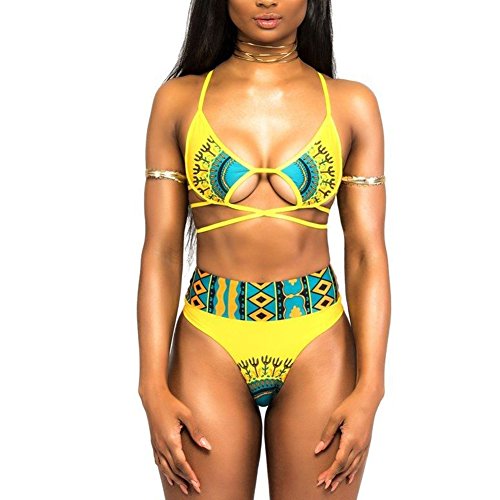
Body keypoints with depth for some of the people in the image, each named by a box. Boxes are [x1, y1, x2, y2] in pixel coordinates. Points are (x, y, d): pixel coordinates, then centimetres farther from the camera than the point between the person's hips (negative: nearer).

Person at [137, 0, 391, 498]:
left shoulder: (351, 104, 2)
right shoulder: (178, 99, 2)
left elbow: (367, 253, 0)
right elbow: (161, 251, 0)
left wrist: (369, 388, -8)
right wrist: (153, 388, -7)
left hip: (318, 347, 0)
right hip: (209, 344, 0)